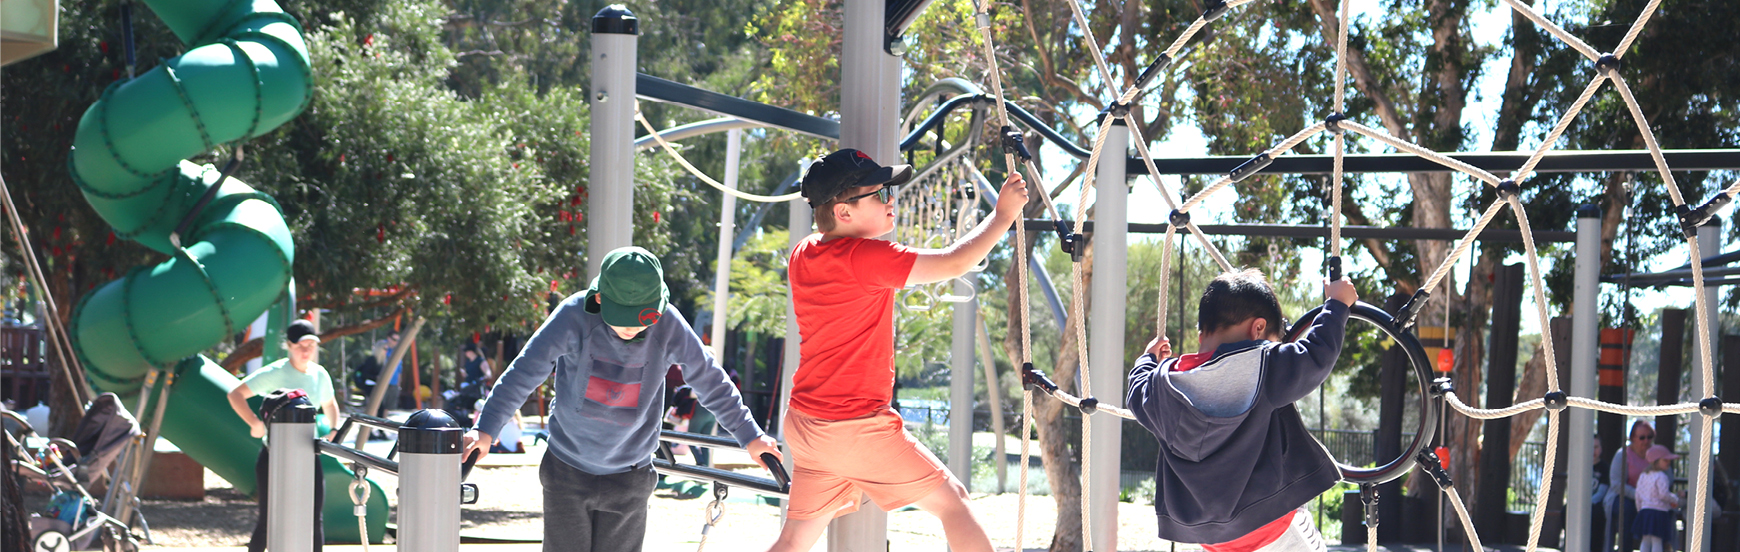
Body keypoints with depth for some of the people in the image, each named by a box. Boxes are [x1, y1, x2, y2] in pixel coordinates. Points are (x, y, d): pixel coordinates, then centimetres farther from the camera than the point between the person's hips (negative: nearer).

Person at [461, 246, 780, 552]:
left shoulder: (669, 326, -15)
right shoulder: (575, 316, -19)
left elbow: (710, 381, -2)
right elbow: (525, 372, -15)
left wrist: (749, 435, 4)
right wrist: (486, 429, -20)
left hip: (628, 476, 1)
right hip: (567, 469, -1)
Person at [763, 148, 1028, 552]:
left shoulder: (804, 255, 6)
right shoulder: (864, 257, -18)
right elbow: (953, 264, -18)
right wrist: (1004, 214, -7)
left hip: (804, 424, 8)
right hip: (856, 427, -8)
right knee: (953, 503, 2)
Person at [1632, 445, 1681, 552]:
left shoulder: (1643, 476, 13)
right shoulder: (1661, 477, -12)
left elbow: (1638, 495, 14)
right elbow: (1663, 494, -19)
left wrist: (1640, 509, 23)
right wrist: (1675, 500, -2)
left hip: (1645, 510, 7)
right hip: (1659, 511, -7)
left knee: (1646, 540, 12)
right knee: (1657, 540, -5)